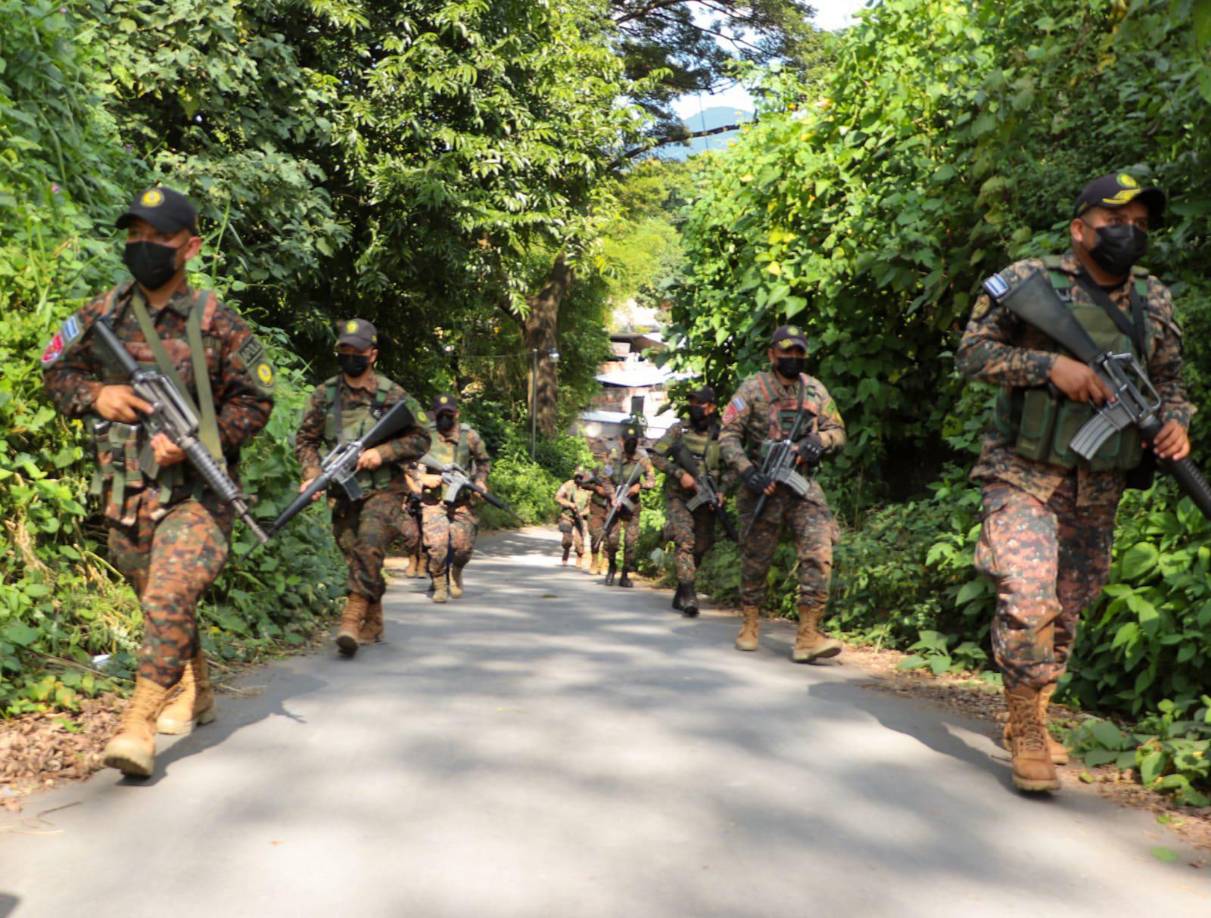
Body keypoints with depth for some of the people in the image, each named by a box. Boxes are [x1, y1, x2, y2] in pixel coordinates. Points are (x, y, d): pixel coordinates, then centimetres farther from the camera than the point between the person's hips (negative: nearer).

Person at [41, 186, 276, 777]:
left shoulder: (217, 323, -7)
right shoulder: (102, 315, 4)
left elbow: (256, 400, -4)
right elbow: (56, 370, 14)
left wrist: (196, 438, -17)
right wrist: (95, 395, -8)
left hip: (194, 490, -5)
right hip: (124, 491, 5)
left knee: (170, 599, -17)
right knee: (156, 599, 16)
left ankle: (138, 725, -11)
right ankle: (193, 694, 36)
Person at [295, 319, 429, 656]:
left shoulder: (393, 395, -3)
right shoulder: (324, 395, 5)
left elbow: (420, 439, 0)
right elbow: (305, 440, 8)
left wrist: (382, 452, -13)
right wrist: (312, 475, -8)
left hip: (382, 490, -3)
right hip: (341, 492, 4)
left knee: (369, 549, -21)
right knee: (354, 556, 9)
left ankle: (352, 621, -21)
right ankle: (374, 622, 25)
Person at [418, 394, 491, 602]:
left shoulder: (469, 437, 2)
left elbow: (484, 461, 18)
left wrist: (480, 481, 3)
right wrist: (423, 478, -14)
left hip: (461, 501, 2)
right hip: (433, 501, -2)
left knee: (464, 546, -3)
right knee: (437, 545, -16)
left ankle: (456, 573, 30)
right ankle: (439, 586, 6)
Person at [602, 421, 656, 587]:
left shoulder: (642, 457, -7)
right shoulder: (614, 455, -6)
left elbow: (652, 481, -4)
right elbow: (607, 480, -2)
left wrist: (639, 486, -22)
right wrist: (613, 497, -15)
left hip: (632, 505, 0)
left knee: (632, 540, -3)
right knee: (612, 539, -8)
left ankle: (625, 575, 10)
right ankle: (612, 567, 19)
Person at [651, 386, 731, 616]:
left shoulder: (721, 435, 0)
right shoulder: (679, 429, -3)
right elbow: (656, 456, -6)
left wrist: (721, 491, -10)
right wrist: (680, 474, -17)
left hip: (705, 500, 3)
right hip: (679, 496, -3)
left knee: (700, 548, 10)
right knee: (685, 542, -19)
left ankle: (680, 595, 30)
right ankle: (688, 596, -22)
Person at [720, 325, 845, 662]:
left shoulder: (815, 390, 10)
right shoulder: (752, 389, -2)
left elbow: (837, 431, 14)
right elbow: (728, 436, -5)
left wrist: (818, 441, -8)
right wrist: (747, 472, -18)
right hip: (763, 486, -2)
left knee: (819, 554, -12)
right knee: (755, 560, 7)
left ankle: (808, 636, -10)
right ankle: (750, 625, 26)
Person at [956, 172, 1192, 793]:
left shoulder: (1154, 301, 10)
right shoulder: (1028, 281, -5)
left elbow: (1169, 380, 19)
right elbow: (971, 352, -8)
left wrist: (1176, 420, -2)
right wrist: (1051, 364, -20)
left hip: (1099, 490, 5)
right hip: (1024, 476, -5)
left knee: (1066, 613, 12)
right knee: (1027, 602, -17)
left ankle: (1033, 718, 30)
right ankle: (1025, 732, 1)